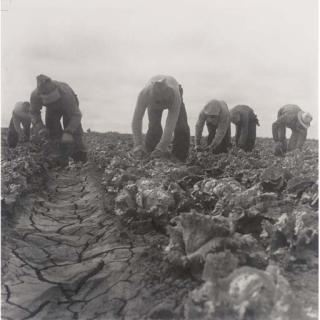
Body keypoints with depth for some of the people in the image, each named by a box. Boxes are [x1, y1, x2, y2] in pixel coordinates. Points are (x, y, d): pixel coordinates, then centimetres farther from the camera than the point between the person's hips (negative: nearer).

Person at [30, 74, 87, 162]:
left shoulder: (66, 94, -47)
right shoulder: (35, 96, -36)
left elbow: (76, 115, -42)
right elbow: (34, 113, -18)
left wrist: (68, 133, -56)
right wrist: (40, 128, -37)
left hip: (70, 106, -3)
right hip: (52, 109, 3)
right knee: (52, 130, -11)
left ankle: (82, 161, -12)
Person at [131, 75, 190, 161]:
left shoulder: (175, 95, -48)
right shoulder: (144, 94, -45)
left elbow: (171, 123, -51)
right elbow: (137, 119, -46)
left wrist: (162, 147, -60)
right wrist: (138, 145, -56)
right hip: (153, 101, 1)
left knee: (181, 127, -16)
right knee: (153, 126, -20)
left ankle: (180, 159, -1)